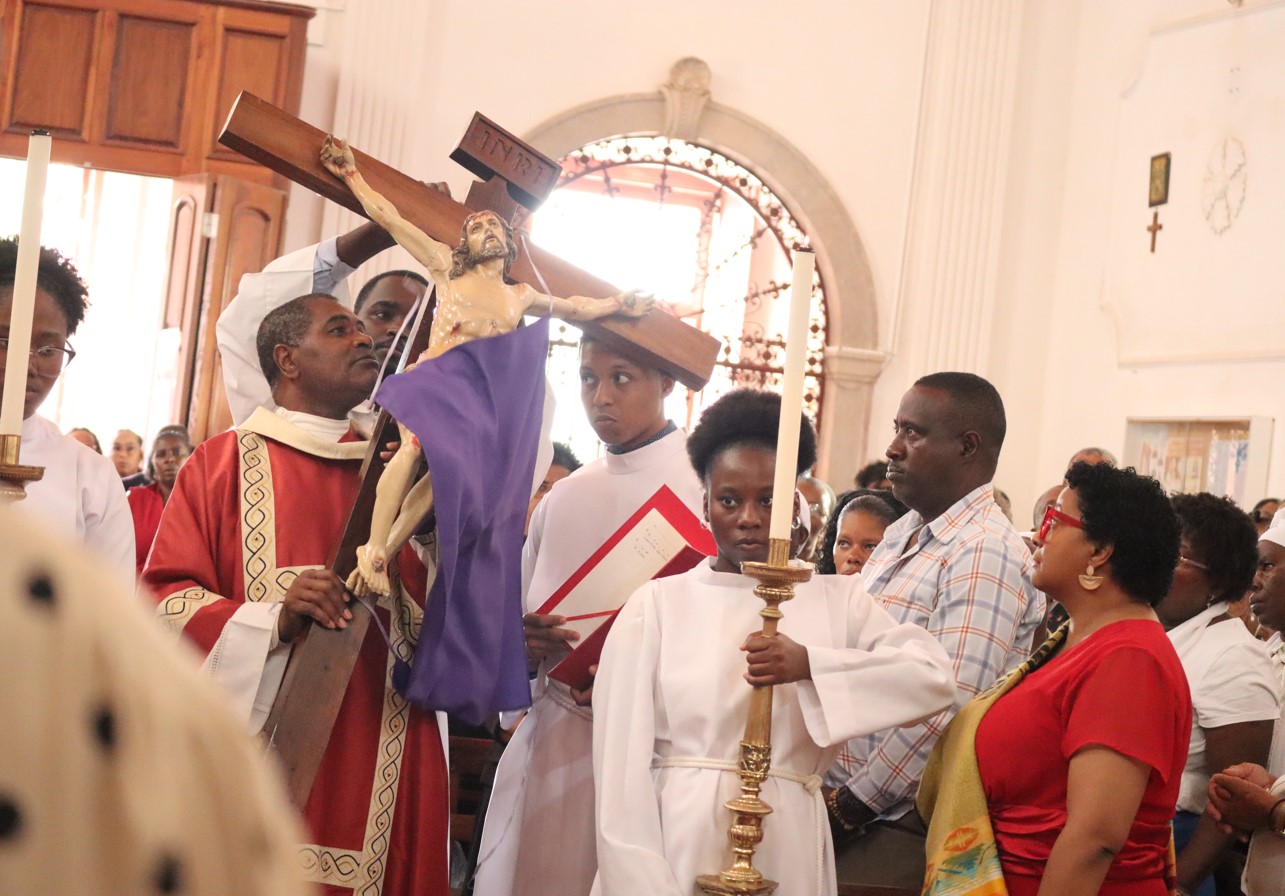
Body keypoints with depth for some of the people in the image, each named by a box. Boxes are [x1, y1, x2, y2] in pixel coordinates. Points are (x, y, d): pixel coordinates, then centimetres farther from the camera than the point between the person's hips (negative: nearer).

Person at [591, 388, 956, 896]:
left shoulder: (837, 601, 6)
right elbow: (622, 759, -5)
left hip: (786, 846, 2)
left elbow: (935, 678, -8)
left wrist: (811, 665, -20)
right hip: (673, 841, -2)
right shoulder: (658, 604, 0)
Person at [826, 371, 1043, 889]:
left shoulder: (986, 553, -15)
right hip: (834, 799, 8)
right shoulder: (901, 535, 13)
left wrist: (849, 806, -15)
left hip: (897, 826, -8)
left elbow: (948, 709, -23)